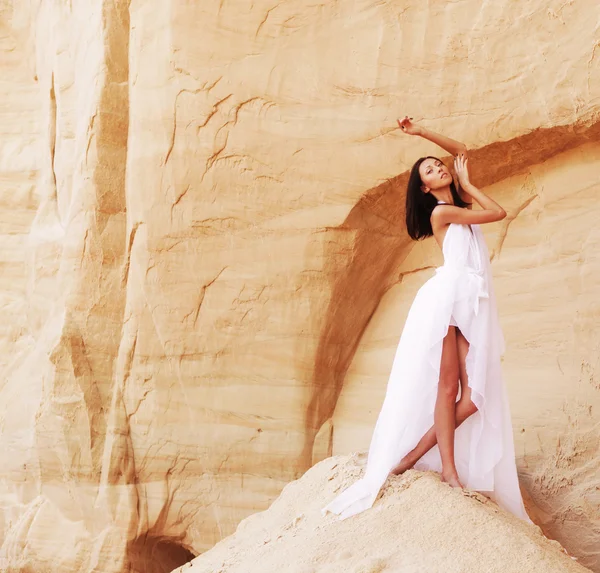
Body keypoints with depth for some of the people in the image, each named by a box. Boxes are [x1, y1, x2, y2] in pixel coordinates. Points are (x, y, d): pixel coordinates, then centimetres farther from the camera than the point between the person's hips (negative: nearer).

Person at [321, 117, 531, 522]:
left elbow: (462, 151, 31)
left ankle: (414, 455, -2)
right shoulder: (441, 211, 2)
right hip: (449, 295, -7)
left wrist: (421, 132, 25)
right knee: (448, 384, -12)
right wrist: (467, 184, 15)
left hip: (474, 304, 7)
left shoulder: (459, 202, 24)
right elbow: (498, 213, 4)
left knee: (476, 393, -7)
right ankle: (449, 469, -11)